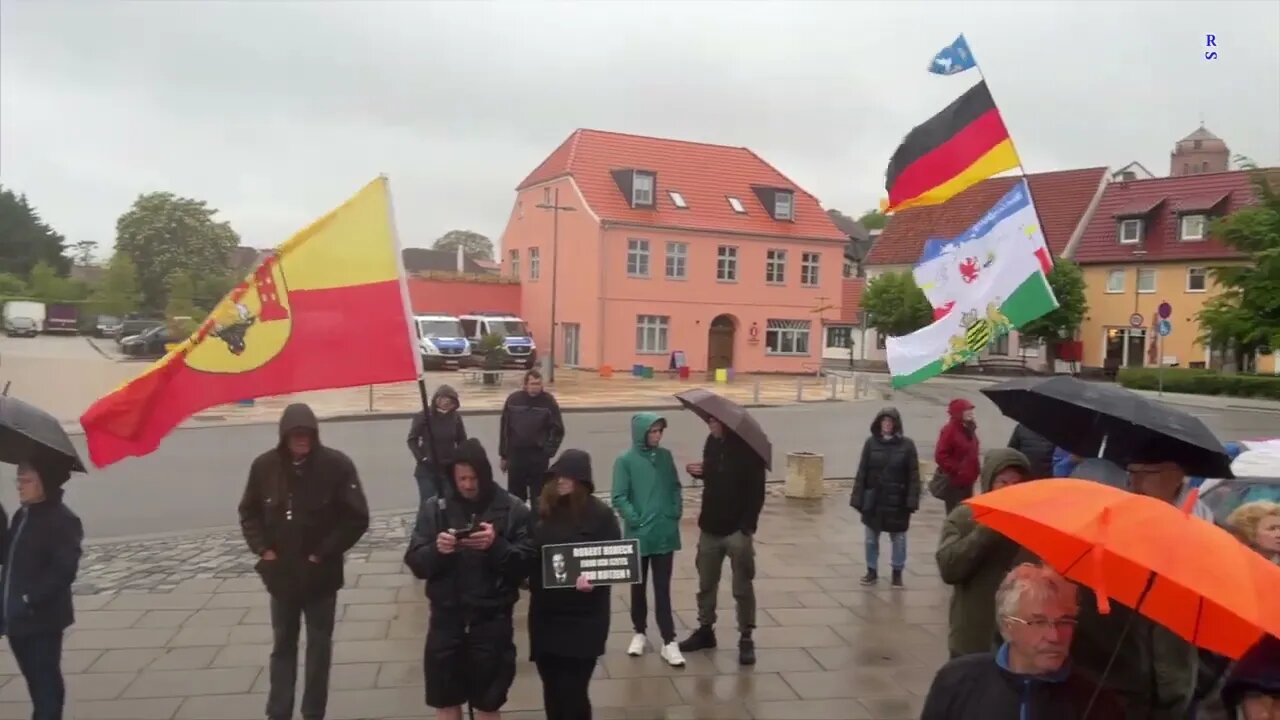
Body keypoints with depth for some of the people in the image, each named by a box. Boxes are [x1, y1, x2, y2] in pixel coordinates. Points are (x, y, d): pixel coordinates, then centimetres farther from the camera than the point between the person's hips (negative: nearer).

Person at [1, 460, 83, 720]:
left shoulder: (62, 520, -15)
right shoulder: (21, 516, 9)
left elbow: (64, 570, -22)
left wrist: (30, 599, -24)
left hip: (43, 618, -7)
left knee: (45, 680, 1)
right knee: (35, 679, 20)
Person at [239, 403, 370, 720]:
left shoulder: (337, 465, -15)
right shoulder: (265, 465, -6)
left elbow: (357, 518, -11)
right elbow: (249, 512, 7)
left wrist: (325, 553, -13)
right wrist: (263, 548, -5)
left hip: (320, 575, -2)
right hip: (280, 574, 3)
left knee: (319, 646, 9)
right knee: (282, 645, 15)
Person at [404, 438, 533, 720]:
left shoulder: (512, 509, -6)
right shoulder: (434, 509, 0)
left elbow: (525, 565, -8)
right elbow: (416, 564, -1)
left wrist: (497, 546, -24)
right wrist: (436, 550, -21)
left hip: (492, 620, -2)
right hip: (446, 618, 2)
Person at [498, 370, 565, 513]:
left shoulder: (548, 401, -6)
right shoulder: (513, 400, -2)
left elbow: (558, 430, -1)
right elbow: (504, 428, 5)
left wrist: (548, 451, -8)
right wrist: (504, 455, 6)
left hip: (538, 456, -2)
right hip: (516, 454, 2)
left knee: (538, 497, 5)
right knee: (515, 496, 11)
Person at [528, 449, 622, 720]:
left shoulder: (600, 514, -8)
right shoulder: (542, 510, 4)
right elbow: (529, 552, 13)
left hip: (583, 618, -4)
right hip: (545, 615, 5)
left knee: (572, 692, -3)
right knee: (552, 690, 14)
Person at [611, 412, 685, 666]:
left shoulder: (665, 456, 3)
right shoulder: (625, 461, -8)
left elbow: (676, 488, 11)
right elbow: (619, 498, -10)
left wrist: (676, 512, -2)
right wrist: (636, 521, -16)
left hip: (665, 534, 2)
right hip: (638, 536, -2)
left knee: (663, 588, 5)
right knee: (639, 587, 14)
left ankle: (669, 641, 7)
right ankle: (639, 633, 30)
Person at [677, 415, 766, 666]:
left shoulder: (749, 448, -15)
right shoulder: (712, 442, 2)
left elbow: (757, 493, -15)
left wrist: (747, 526, -20)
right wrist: (699, 471, -2)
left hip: (737, 530, -6)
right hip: (710, 527, 6)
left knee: (742, 587, 5)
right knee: (706, 583, 16)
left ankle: (746, 639, 16)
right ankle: (705, 630, 31)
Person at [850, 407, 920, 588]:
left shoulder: (906, 444, -5)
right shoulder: (871, 443, -2)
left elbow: (913, 475, -6)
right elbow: (862, 472, -1)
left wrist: (912, 500, -13)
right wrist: (858, 497, -5)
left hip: (897, 500, -1)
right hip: (873, 499, 1)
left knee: (898, 537, 11)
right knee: (871, 537, 11)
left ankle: (897, 573, 26)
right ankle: (872, 571, 25)